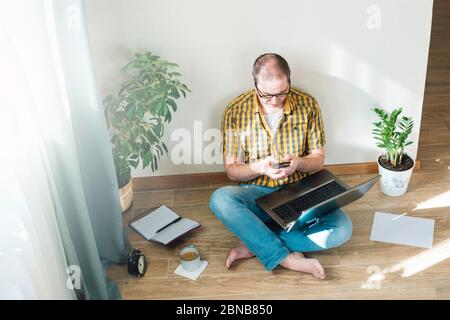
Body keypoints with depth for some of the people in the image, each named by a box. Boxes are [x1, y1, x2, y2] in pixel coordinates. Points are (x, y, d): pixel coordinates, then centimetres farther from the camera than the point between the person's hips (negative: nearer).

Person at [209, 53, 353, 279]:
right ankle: (288, 258, -28)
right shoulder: (236, 112, -7)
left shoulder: (307, 105, -4)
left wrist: (298, 163, -20)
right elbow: (231, 170, -2)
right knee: (220, 199, -34)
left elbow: (318, 159, 3)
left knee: (342, 229, -27)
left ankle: (256, 245, -18)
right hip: (257, 193, -1)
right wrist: (260, 167, -24)